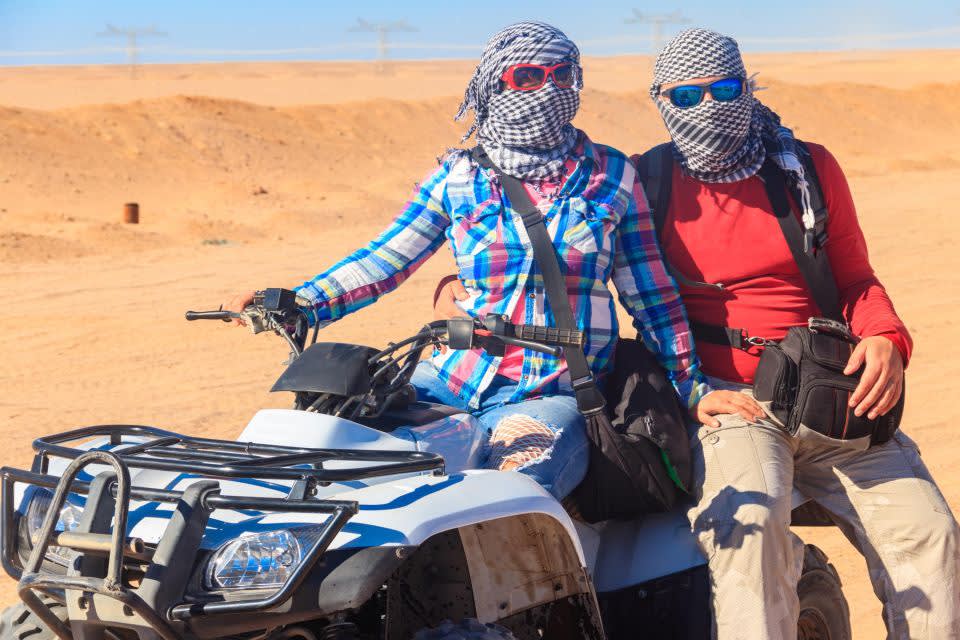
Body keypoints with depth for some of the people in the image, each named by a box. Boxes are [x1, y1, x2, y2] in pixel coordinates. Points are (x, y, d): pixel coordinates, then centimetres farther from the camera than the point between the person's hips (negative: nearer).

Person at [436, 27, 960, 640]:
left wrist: (885, 339, -4)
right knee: (747, 532, -33)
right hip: (723, 401, -3)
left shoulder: (810, 168, 9)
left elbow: (855, 277, 16)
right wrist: (463, 284, -1)